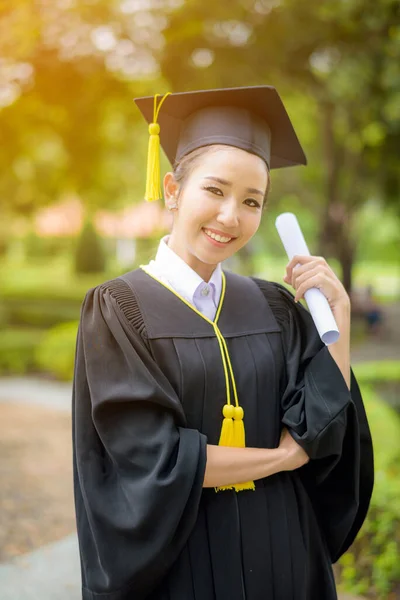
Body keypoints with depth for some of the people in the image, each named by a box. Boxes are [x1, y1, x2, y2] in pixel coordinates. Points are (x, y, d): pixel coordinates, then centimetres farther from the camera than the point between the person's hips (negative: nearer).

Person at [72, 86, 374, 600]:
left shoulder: (275, 308, 1)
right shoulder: (119, 308, -11)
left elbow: (324, 431, -8)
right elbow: (151, 459, -18)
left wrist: (338, 310, -13)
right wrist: (281, 458, -9)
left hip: (282, 558, 4)